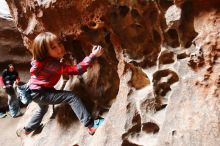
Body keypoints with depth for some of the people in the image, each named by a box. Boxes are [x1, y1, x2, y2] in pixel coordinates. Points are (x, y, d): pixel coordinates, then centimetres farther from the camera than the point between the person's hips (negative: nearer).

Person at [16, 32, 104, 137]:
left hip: (35, 91, 10)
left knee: (43, 108, 38)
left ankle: (27, 129, 59)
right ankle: (90, 125, -20)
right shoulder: (51, 64, -33)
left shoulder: (44, 59, -6)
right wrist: (93, 56, -41)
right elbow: (76, 69, -39)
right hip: (38, 93, -10)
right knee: (71, 96, -21)